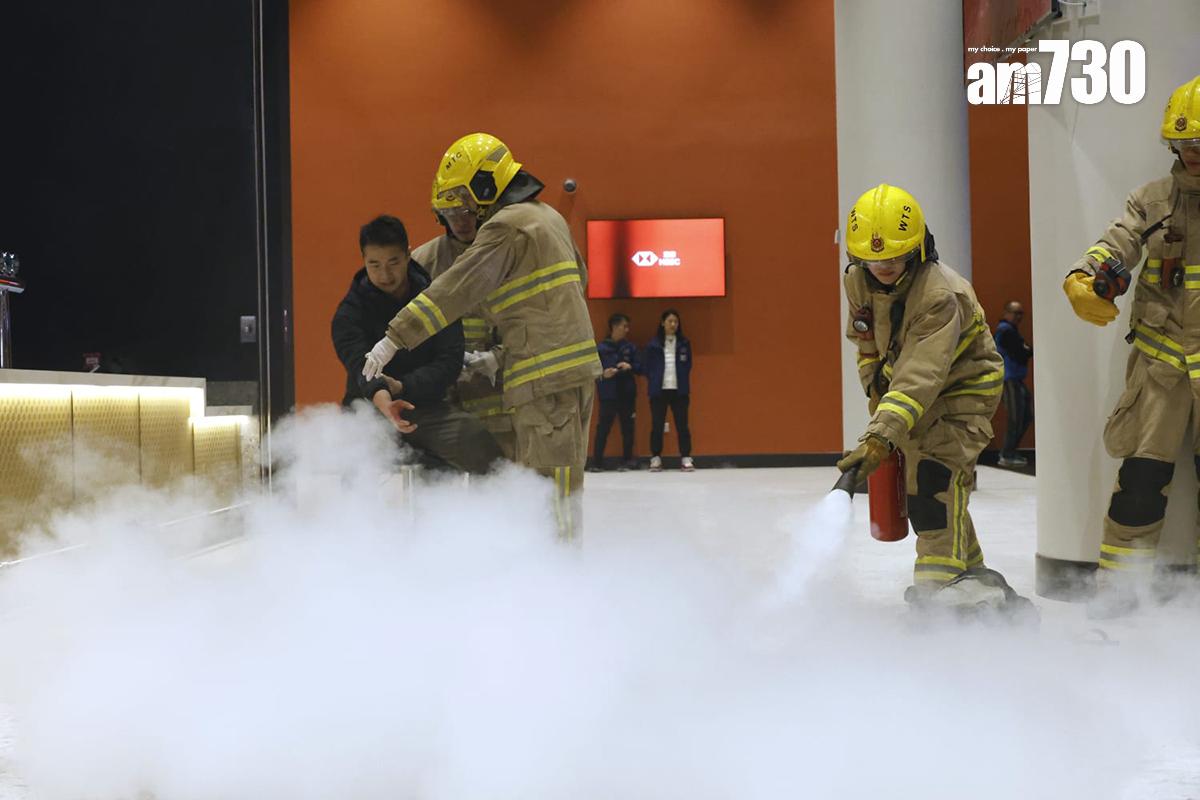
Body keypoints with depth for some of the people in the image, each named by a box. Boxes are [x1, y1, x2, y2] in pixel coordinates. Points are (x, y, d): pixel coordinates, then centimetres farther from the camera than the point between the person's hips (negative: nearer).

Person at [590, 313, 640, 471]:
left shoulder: (630, 347, 7)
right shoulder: (601, 348, -1)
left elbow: (640, 368, 8)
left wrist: (630, 366, -11)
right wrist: (602, 374, -20)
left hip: (627, 393, 3)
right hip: (608, 394, -3)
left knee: (627, 427, 6)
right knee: (603, 427, -3)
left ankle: (627, 460, 16)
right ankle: (597, 461, 2)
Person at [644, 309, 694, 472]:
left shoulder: (684, 344, 5)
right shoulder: (653, 344, 0)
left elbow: (688, 365, 9)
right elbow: (647, 366, 5)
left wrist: (683, 382, 1)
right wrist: (654, 382, 0)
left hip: (679, 390, 1)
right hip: (659, 391, -1)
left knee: (682, 425, 1)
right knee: (657, 425, 4)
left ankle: (686, 458, 6)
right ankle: (656, 458, 12)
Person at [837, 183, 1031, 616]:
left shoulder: (939, 294, -36)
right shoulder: (858, 281, -12)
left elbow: (920, 377, -45)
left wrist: (880, 437, -54)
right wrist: (876, 384, 1)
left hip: (966, 385, -8)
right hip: (907, 380, 8)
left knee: (937, 470, -27)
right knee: (917, 481, 8)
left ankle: (940, 580, -26)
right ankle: (975, 576, 21)